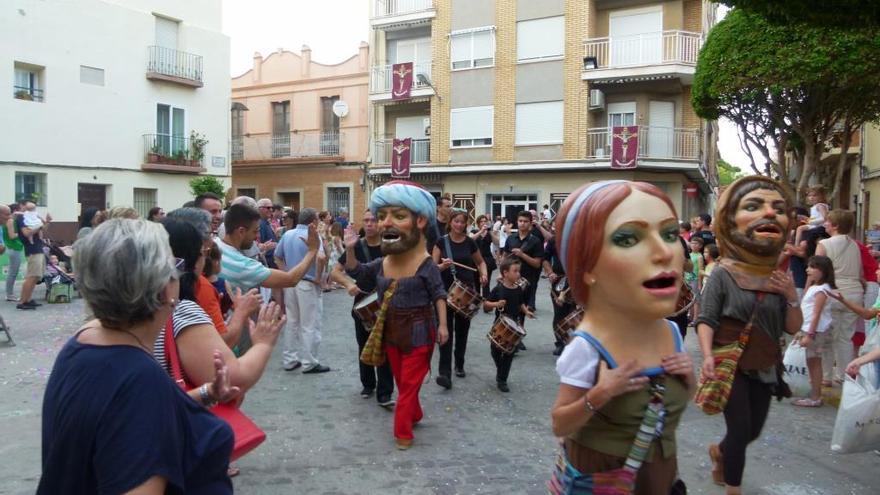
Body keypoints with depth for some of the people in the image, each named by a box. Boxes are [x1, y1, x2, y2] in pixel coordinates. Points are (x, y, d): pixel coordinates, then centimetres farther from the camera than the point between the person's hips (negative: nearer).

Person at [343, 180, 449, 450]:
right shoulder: (381, 264, -3)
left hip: (418, 332, -5)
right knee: (401, 381, 19)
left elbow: (439, 295, -9)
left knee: (409, 383, 2)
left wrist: (442, 324, -15)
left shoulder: (425, 265, -19)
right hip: (391, 331, 6)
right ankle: (415, 415, 40)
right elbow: (355, 272, 12)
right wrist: (350, 249, -3)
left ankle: (403, 432, 12)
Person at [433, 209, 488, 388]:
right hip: (446, 290, -2)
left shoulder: (470, 242, 2)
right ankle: (444, 372, -15)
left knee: (462, 330, 13)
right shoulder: (441, 242, -4)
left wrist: (484, 274, -3)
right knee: (446, 330, -11)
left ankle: (459, 365, 31)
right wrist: (443, 266, -26)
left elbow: (481, 262, 16)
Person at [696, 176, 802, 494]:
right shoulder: (723, 273, -15)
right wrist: (708, 355, -30)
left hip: (764, 368, 6)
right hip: (731, 365, -5)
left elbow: (793, 328, 4)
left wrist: (792, 297, -13)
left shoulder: (780, 277, 0)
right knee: (740, 430, -3)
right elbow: (706, 320, -16)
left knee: (753, 431, 16)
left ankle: (718, 451, 47)